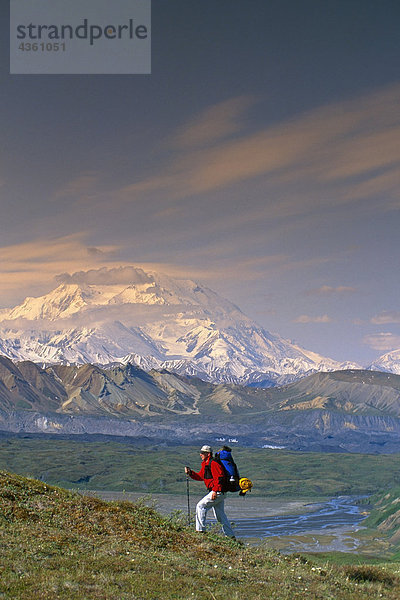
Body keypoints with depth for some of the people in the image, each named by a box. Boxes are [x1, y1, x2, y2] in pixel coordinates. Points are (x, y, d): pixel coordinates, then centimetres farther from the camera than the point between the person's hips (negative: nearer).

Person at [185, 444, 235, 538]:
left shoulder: (213, 463, -14)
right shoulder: (205, 464, 18)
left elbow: (219, 477, -22)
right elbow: (200, 477, 22)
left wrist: (215, 491, -27)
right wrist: (190, 472, 6)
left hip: (218, 492, -10)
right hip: (219, 493, 10)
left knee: (201, 506, -11)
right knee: (220, 514, 14)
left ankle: (200, 529, -10)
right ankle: (231, 536, 20)